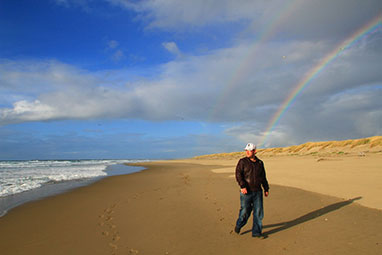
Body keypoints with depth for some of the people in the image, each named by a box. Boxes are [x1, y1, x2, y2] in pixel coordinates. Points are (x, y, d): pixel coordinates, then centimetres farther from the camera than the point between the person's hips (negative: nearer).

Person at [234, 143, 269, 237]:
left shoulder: (260, 163, 9)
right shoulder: (242, 161, -4)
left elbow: (263, 177, 19)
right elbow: (238, 174, -12)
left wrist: (266, 189, 19)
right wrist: (242, 186, -25)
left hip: (257, 192, 4)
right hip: (246, 192, -3)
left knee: (258, 212, 2)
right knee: (245, 211, 3)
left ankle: (256, 232, 14)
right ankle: (239, 225, 30)